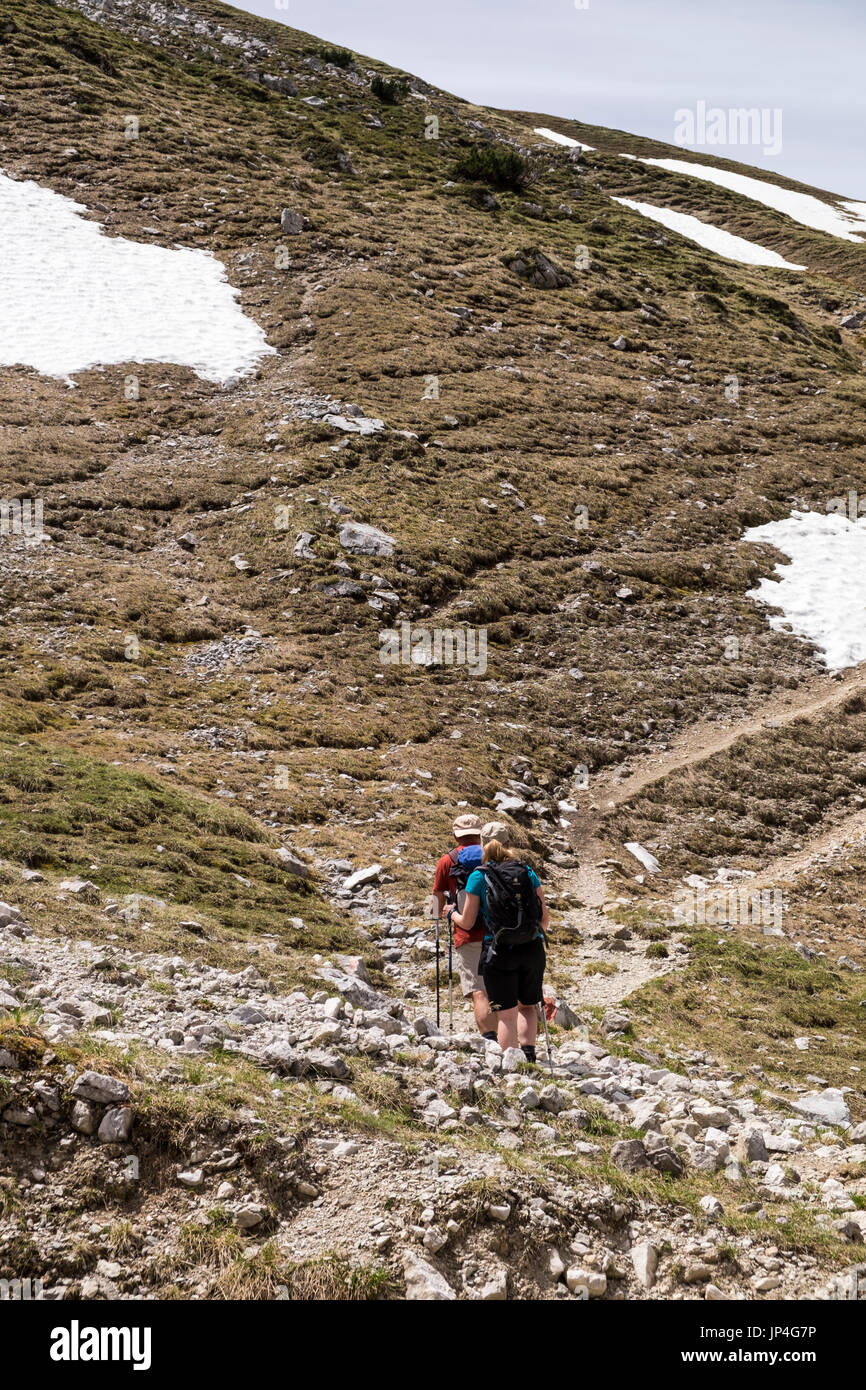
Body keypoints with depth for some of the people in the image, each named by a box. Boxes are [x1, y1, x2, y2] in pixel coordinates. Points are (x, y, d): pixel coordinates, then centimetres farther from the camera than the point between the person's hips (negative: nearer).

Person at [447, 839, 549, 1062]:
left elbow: (467, 924, 4)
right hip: (533, 950, 3)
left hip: (499, 951, -3)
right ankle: (528, 1051, 4)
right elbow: (544, 917, 10)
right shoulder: (528, 873, 9)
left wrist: (451, 913, 25)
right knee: (527, 1006, 22)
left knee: (506, 1014, 4)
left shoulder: (478, 877, 2)